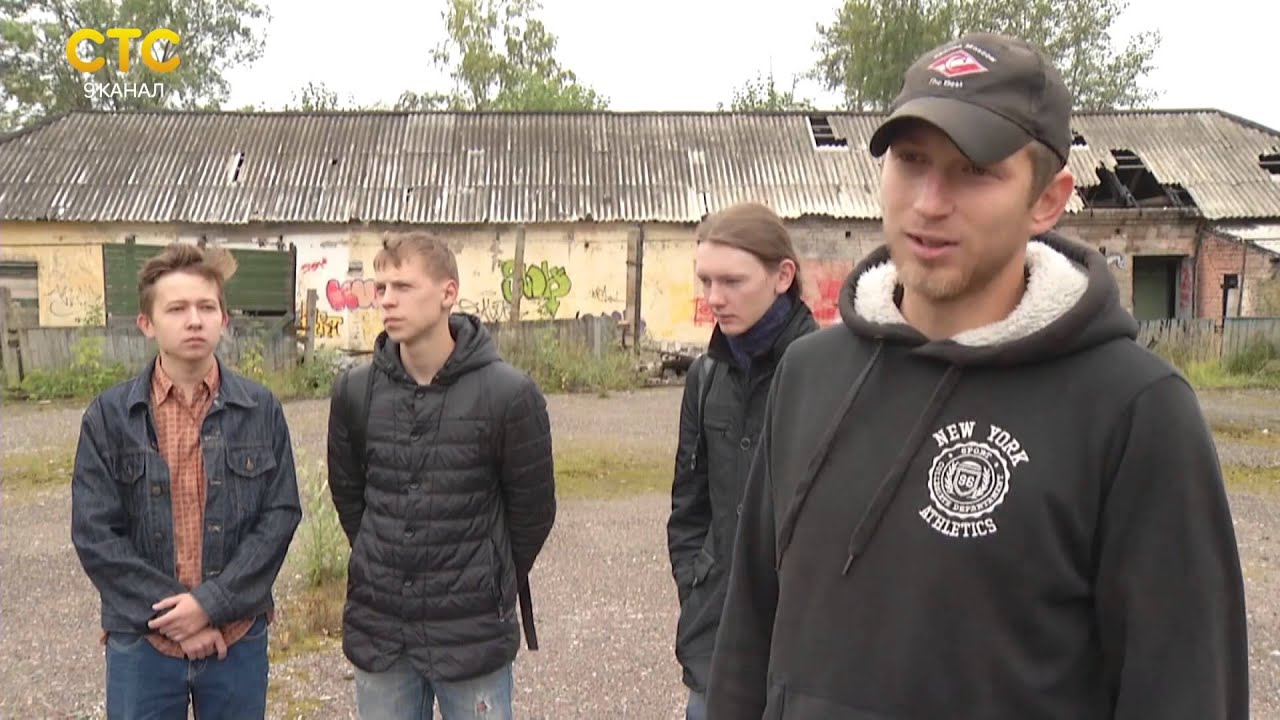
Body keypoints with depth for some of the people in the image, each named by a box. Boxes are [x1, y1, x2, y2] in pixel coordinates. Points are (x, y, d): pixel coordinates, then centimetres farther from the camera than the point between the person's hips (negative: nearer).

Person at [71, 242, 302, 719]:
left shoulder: (261, 410, -2)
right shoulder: (109, 416, -3)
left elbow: (280, 516, -4)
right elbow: (94, 534, -6)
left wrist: (211, 603, -13)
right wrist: (169, 614, -12)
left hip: (239, 637, 1)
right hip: (140, 641, 0)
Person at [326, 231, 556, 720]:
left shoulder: (509, 394, -13)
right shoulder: (354, 391, -2)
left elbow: (532, 509, -2)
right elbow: (348, 494, 11)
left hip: (474, 635, -3)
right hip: (378, 629, 3)